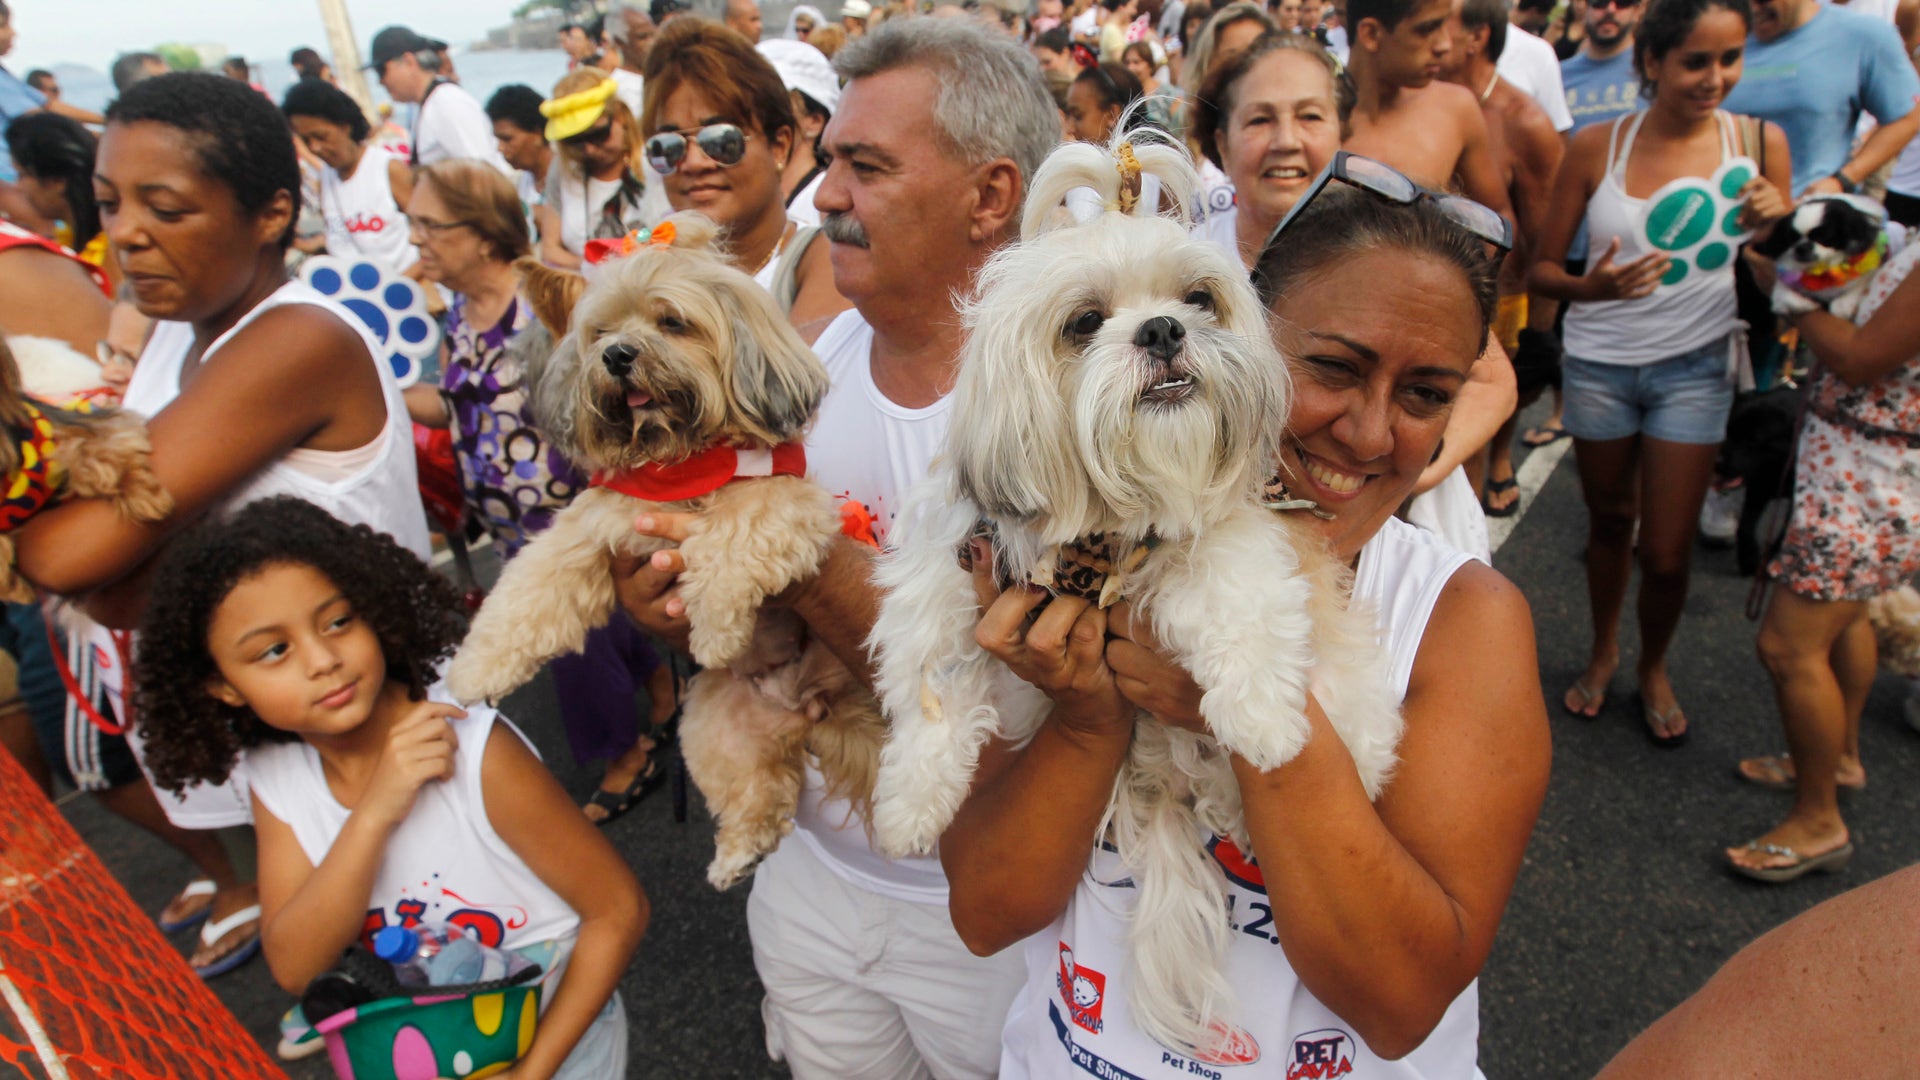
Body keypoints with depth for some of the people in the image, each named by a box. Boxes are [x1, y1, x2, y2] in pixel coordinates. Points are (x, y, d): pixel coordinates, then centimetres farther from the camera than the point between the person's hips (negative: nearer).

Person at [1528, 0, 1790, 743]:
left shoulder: (1759, 143, -3)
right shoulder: (1597, 147, -5)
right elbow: (1541, 269, -3)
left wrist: (1775, 227, -20)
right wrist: (1592, 286, -24)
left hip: (1694, 365, 0)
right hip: (1600, 363, 0)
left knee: (1667, 550, 2)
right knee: (1609, 521, 14)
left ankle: (1654, 668, 31)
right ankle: (1603, 651, 39)